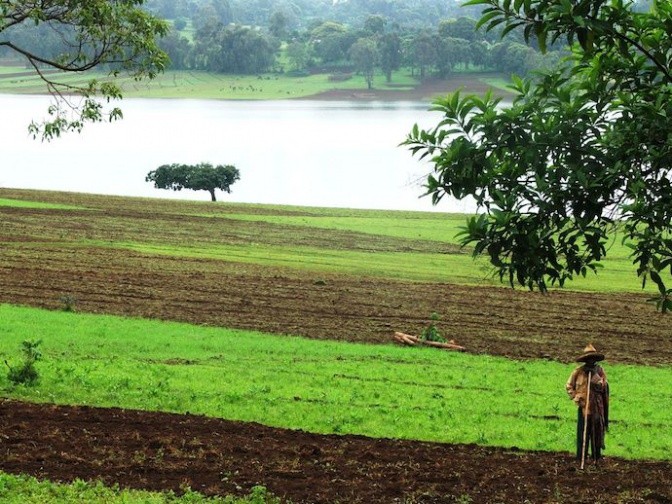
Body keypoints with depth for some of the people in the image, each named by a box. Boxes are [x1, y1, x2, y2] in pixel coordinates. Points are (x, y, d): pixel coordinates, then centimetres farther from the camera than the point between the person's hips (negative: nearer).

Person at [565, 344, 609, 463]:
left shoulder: (599, 371, 4)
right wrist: (575, 397, -3)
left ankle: (596, 455, 14)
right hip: (584, 405, -2)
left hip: (597, 406, 2)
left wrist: (594, 375, -14)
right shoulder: (579, 371, 0)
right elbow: (569, 386, 7)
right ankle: (581, 456, 1)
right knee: (583, 430, -3)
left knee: (597, 430, 5)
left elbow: (603, 386, -8)